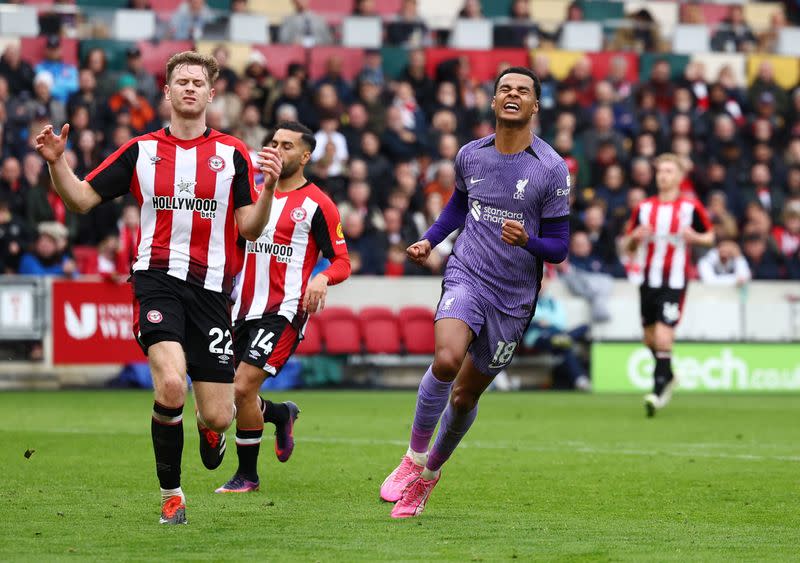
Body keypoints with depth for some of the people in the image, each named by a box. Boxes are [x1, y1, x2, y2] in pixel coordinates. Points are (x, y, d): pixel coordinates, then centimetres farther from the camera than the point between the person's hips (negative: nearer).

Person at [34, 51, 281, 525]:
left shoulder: (232, 154, 6)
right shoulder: (141, 150, 8)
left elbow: (250, 229, 3)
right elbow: (83, 199, 10)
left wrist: (268, 188, -15)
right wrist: (57, 163, -7)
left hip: (211, 286, 1)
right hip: (158, 277, -1)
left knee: (216, 417, -2)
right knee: (171, 385, -25)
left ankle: (212, 427, 39)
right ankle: (171, 493, -5)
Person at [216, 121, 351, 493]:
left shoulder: (317, 205, -5)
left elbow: (342, 261, -4)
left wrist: (322, 278, -25)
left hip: (284, 311, -7)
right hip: (244, 308, 7)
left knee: (242, 388, -17)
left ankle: (247, 475, -1)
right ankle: (282, 415, 37)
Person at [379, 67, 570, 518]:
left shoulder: (552, 169, -7)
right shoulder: (471, 155, 4)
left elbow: (559, 247, -4)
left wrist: (526, 240, -24)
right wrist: (429, 241, 11)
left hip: (515, 298, -1)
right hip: (467, 278, 1)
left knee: (465, 395, 7)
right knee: (446, 359, -28)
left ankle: (431, 470, 34)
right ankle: (413, 459, -10)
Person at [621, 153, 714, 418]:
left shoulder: (691, 207, -2)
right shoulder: (644, 208, 8)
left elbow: (710, 236, 8)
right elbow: (627, 246, 13)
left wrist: (695, 237, -14)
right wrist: (635, 237, -10)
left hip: (674, 282, -4)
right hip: (649, 280, 4)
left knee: (663, 337, -16)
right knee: (650, 338, 12)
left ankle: (659, 390, -11)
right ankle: (667, 376, 38)